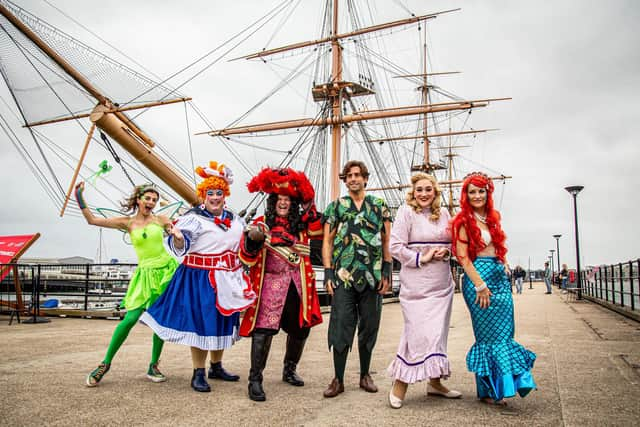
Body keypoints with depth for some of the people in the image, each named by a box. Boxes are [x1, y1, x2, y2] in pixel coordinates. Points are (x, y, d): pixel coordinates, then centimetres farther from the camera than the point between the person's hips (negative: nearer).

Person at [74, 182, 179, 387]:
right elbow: (92, 220, 5)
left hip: (166, 270, 1)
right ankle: (105, 363, 9)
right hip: (145, 273, -1)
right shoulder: (128, 223, 4)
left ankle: (153, 366, 17)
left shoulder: (160, 220, 4)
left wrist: (176, 233, -11)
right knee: (130, 319, -9)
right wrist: (80, 197, 1)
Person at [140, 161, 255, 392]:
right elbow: (181, 247, -24)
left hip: (228, 280, 7)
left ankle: (216, 367, 33)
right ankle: (198, 374, 12)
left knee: (223, 322, 16)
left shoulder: (234, 218, 10)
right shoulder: (193, 217, -10)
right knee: (201, 323, -3)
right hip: (201, 278, -7)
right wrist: (178, 237, -44)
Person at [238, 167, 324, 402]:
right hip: (271, 283, -4)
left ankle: (289, 370, 34)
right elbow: (247, 256, -3)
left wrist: (310, 207, -2)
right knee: (264, 329, -13)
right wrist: (252, 238, -23)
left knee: (300, 328, 13)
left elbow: (320, 229, -1)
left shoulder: (301, 224, 11)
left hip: (298, 283, 5)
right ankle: (255, 380, -2)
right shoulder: (262, 223, 1)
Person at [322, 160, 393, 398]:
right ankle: (338, 380, 11)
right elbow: (327, 242, 5)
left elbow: (387, 242, 8)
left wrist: (387, 273, 0)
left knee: (369, 327, 10)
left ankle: (365, 375, 26)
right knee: (341, 327, -2)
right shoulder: (335, 207, 7)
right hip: (343, 277, -1)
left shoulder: (380, 206, 10)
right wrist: (328, 273, -4)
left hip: (372, 277, 1)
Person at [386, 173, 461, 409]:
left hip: (442, 283, 6)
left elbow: (453, 242, 19)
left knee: (438, 332, 12)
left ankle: (434, 382, 26)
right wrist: (421, 258, -15)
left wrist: (446, 251, -2)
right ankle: (399, 383, 6)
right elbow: (395, 246, -11)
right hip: (416, 284, -6)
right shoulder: (406, 212, -6)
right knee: (418, 331, -9)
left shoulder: (443, 213, 11)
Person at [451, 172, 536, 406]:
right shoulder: (464, 221, -7)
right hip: (479, 276, -7)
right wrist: (480, 285, -17)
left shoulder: (492, 217, 14)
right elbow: (463, 256, -13)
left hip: (500, 276, 7)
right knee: (489, 335, -1)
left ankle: (499, 386, 20)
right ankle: (488, 391, 11)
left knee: (504, 333, 8)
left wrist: (503, 275, 14)